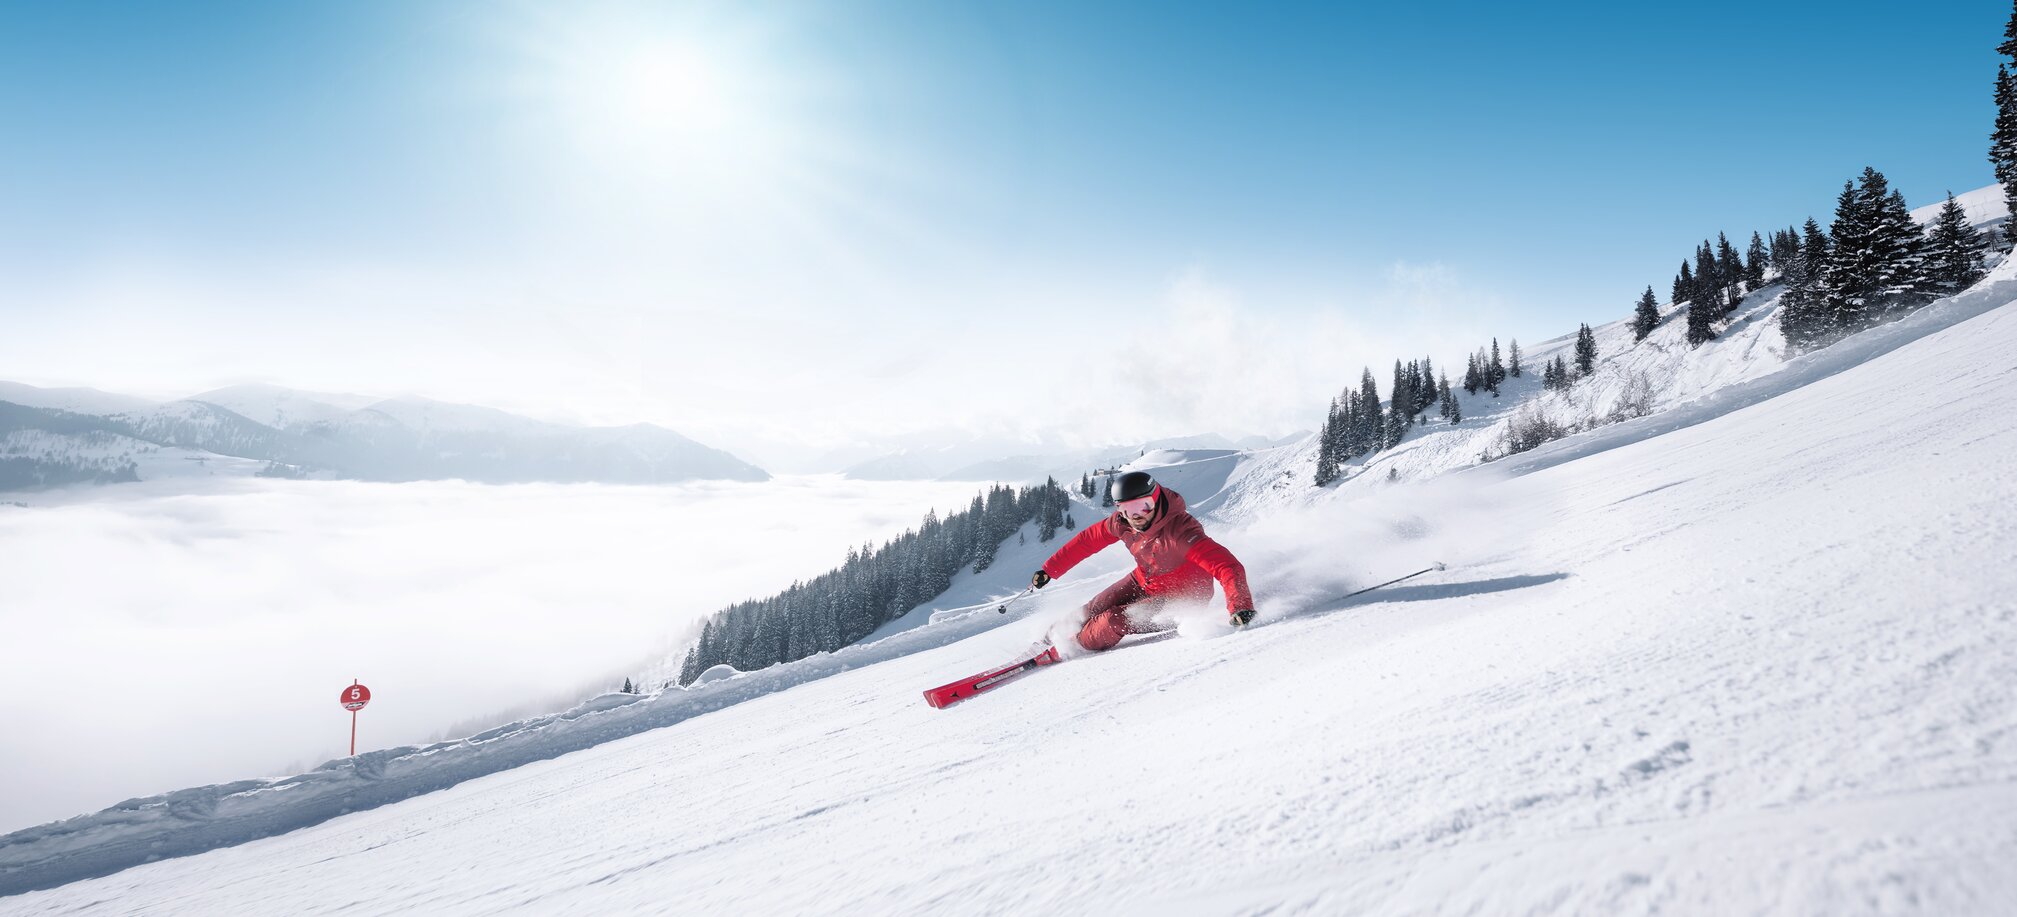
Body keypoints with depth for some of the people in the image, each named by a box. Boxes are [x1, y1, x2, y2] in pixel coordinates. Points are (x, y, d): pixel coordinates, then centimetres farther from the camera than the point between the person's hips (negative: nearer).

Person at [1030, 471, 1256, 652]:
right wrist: (1049, 569, 1)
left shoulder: (1179, 531, -38)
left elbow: (1226, 565, -45)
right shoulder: (1121, 523, -17)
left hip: (1179, 597, -6)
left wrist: (1240, 605, -61)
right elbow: (1086, 541, -1)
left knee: (1115, 621, -19)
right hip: (1143, 582, 6)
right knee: (1095, 609, 2)